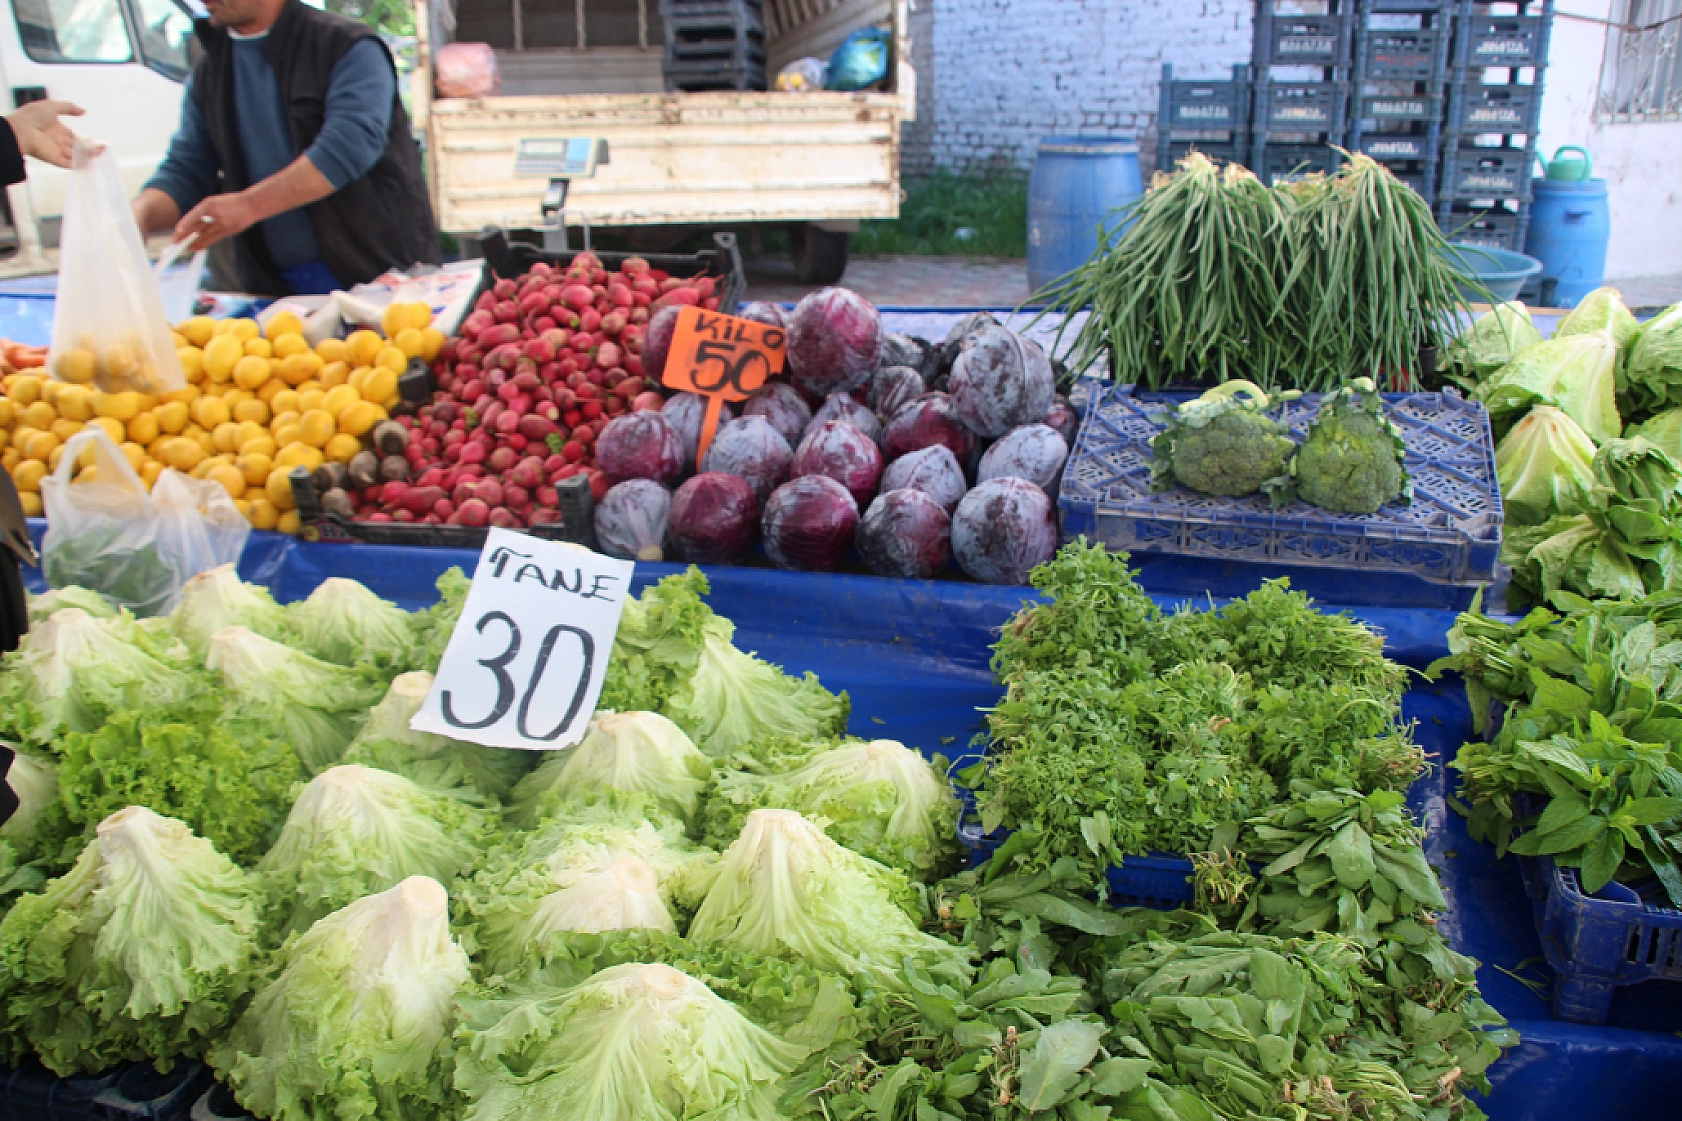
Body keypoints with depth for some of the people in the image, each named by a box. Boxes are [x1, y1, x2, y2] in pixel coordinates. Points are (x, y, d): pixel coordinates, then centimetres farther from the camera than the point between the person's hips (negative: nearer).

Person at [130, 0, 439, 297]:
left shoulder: (348, 46, -6)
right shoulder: (208, 74, 13)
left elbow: (353, 143, -20)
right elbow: (185, 172, 10)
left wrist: (249, 205, -28)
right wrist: (139, 217, -14)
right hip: (274, 286, 5)